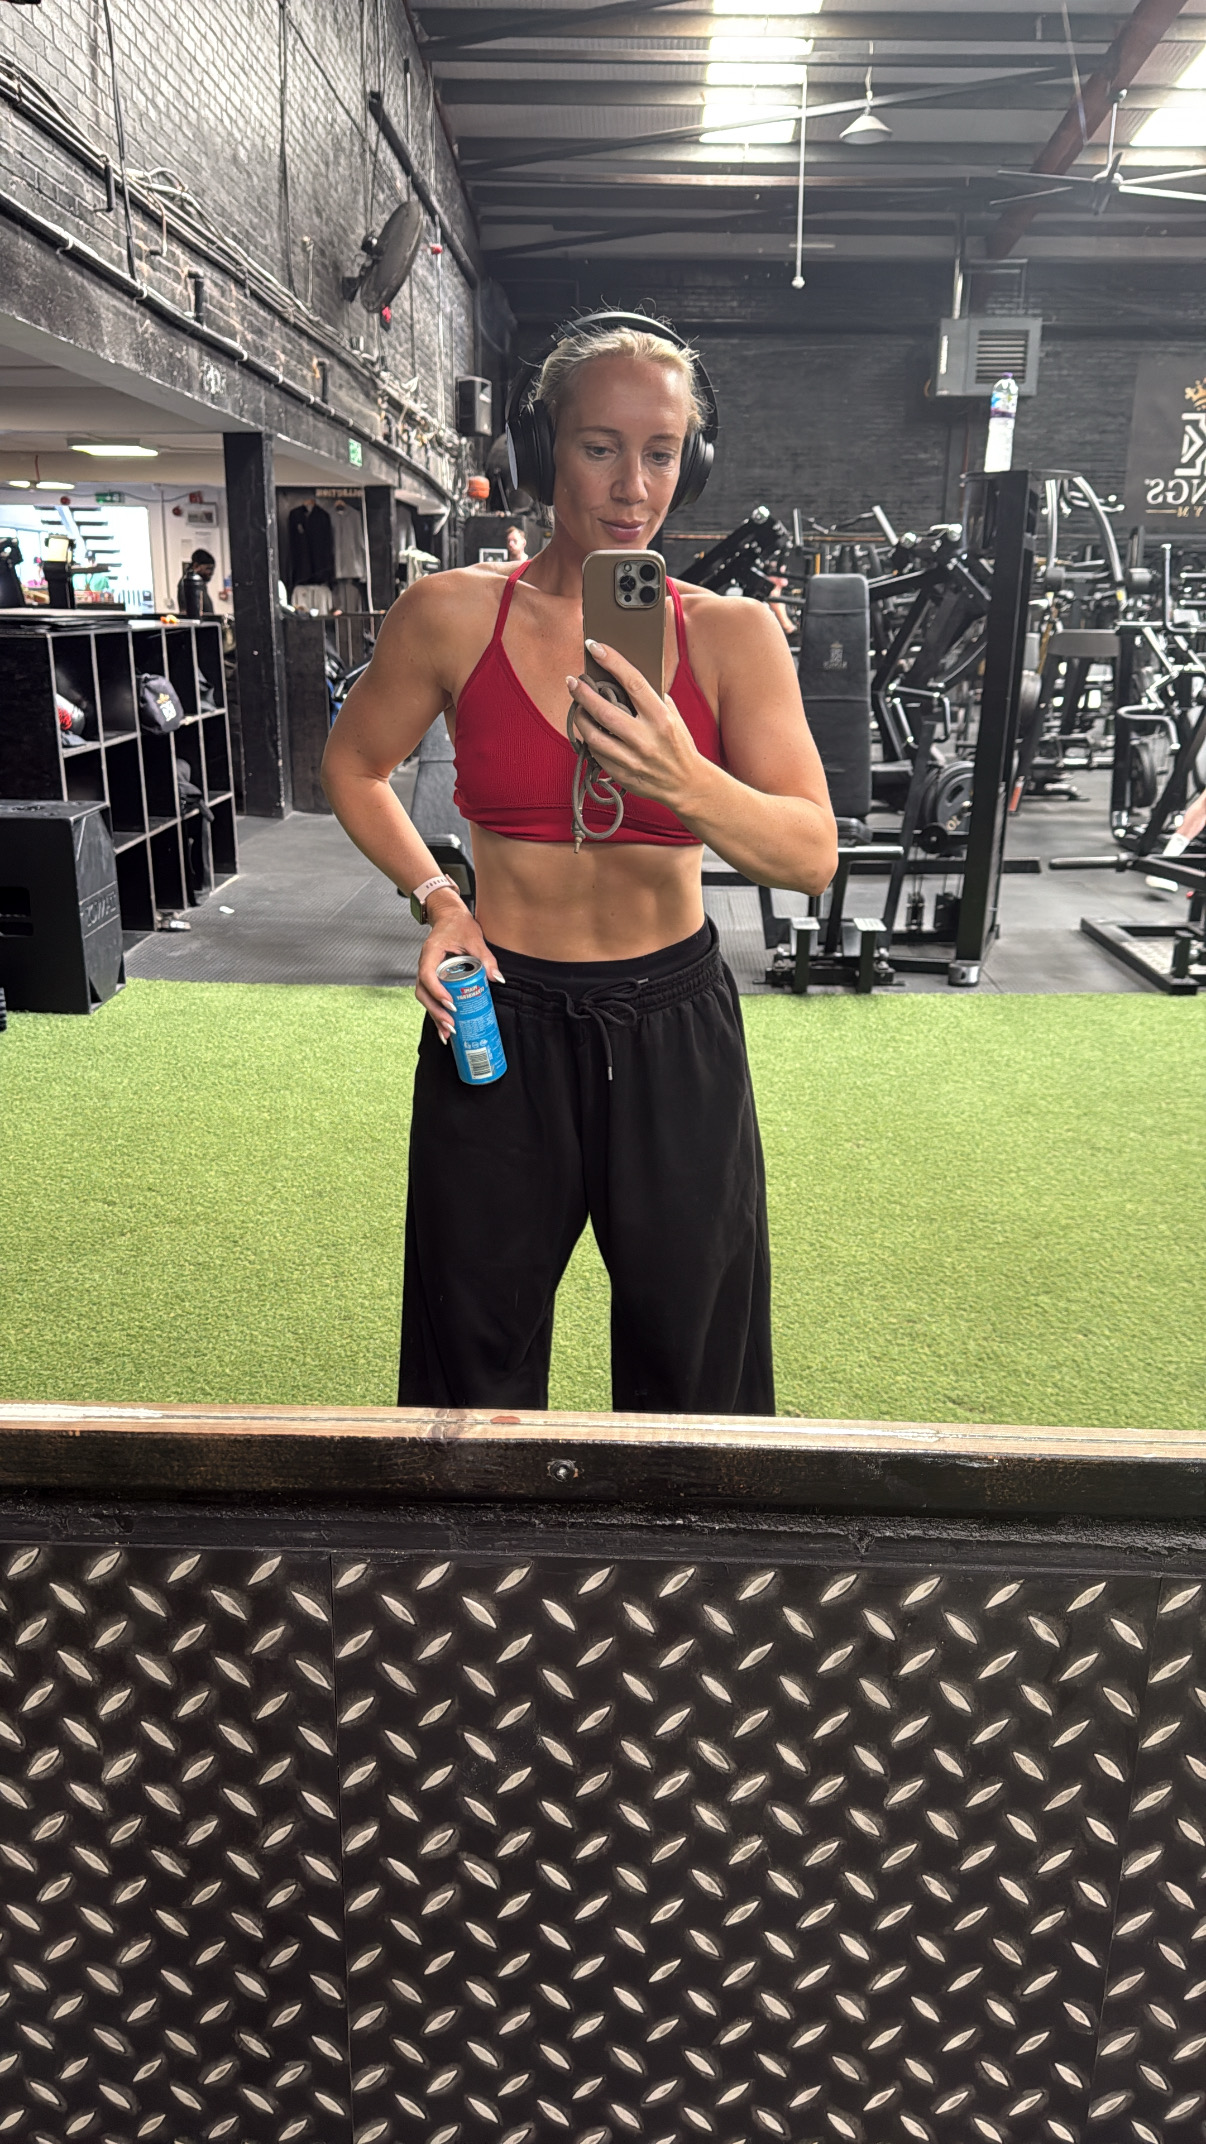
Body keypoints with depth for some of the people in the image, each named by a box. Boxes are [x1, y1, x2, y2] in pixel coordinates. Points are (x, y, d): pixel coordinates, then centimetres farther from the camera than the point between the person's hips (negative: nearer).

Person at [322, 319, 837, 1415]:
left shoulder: (732, 633, -5)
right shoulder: (453, 613, -5)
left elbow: (813, 855, -13)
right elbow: (354, 767, 11)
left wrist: (685, 781, -32)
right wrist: (436, 899, -4)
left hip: (674, 1027, 1)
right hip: (502, 1022, 0)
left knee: (692, 1369, 17)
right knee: (480, 1373, 17)